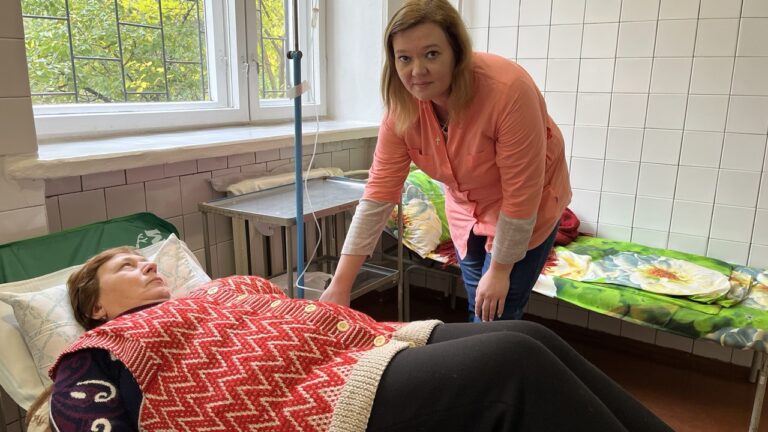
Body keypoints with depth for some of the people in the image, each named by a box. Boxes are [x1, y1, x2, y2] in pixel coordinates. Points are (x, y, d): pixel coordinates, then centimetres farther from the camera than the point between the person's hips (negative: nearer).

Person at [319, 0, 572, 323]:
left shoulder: (508, 90, -33)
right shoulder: (401, 106, -18)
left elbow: (521, 196, -26)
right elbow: (379, 193, -19)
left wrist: (500, 270, -17)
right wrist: (340, 284, -22)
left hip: (526, 211, -4)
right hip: (466, 207, 4)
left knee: (496, 323, -5)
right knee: (478, 313, 13)